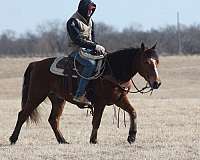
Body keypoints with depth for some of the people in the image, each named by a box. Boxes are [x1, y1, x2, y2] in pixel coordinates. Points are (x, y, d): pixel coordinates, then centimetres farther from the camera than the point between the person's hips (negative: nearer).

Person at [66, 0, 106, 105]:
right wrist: (94, 46, -24)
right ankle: (79, 95, -36)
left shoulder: (90, 21, 16)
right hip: (76, 51, -9)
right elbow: (77, 40, -20)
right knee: (91, 64, -34)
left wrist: (96, 48, 0)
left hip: (88, 50, 9)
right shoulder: (73, 22, -12)